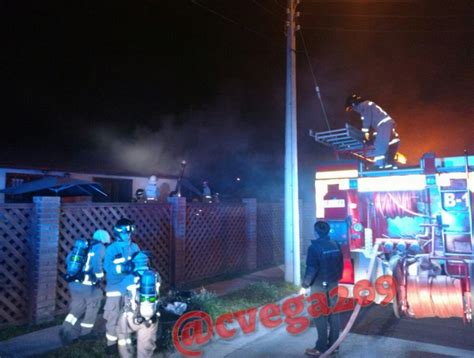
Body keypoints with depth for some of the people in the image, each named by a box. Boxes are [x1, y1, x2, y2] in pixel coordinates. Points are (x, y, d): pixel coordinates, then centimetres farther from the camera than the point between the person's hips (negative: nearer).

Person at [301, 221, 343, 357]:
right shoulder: (335, 245, 4)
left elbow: (311, 269, -18)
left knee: (320, 316, 1)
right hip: (333, 284, 7)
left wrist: (305, 285, -10)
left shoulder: (314, 247, -16)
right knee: (333, 314, 12)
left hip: (319, 285, -6)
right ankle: (333, 344, 22)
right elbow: (340, 264, 11)